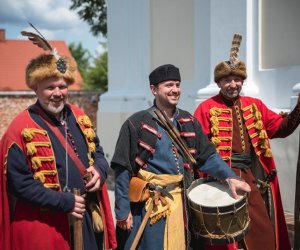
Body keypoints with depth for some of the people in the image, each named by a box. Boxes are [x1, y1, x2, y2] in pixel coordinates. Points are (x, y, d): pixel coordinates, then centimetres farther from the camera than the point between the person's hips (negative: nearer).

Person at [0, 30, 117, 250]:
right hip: (45, 228, -5)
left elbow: (97, 152, 18)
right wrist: (64, 202, -18)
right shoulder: (22, 129, -12)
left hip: (88, 220, 6)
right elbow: (19, 183, -15)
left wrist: (99, 170, -6)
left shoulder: (79, 117, 6)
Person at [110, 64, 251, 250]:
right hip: (148, 206, -5)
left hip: (182, 203, 5)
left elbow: (208, 156, 10)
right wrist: (122, 211, -10)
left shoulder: (188, 121, 9)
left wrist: (230, 177, -7)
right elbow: (123, 170, -8)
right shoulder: (137, 123, -7)